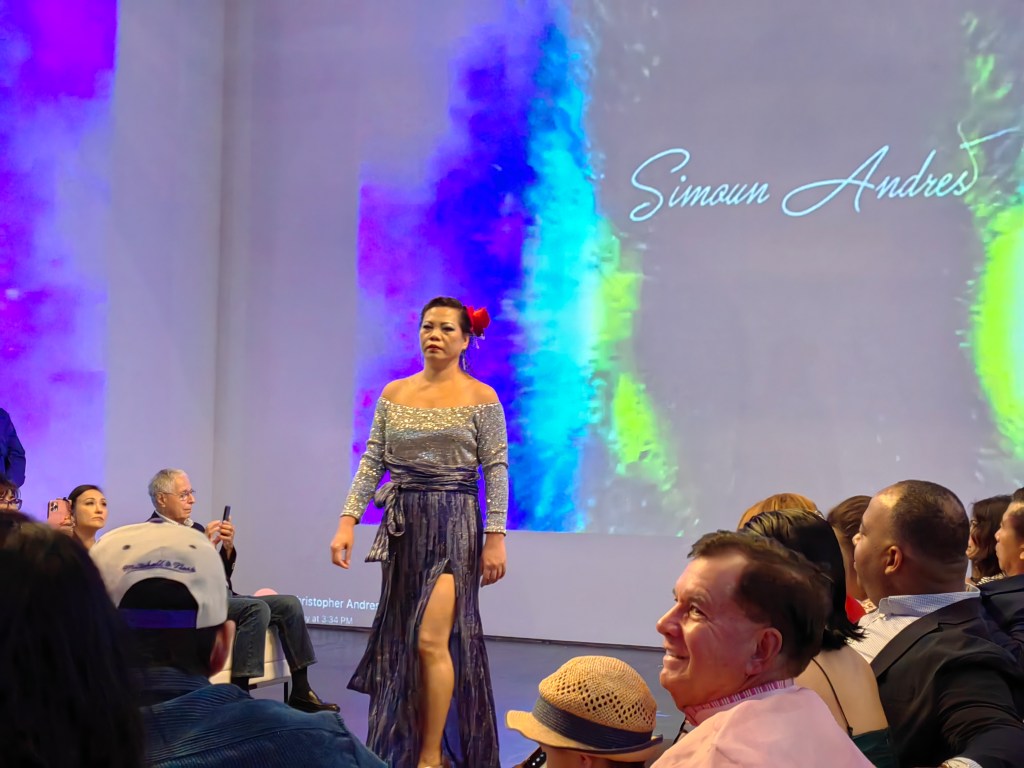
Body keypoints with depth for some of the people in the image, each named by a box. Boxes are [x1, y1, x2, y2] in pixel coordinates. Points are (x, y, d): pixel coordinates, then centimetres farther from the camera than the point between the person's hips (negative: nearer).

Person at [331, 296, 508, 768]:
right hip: (402, 526, 5)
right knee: (401, 645, 9)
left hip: (454, 525, -5)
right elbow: (371, 463, 6)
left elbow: (496, 472, -5)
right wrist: (347, 521, -3)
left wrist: (496, 537, -12)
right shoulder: (394, 394, 8)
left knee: (431, 641, -12)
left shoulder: (480, 398, -3)